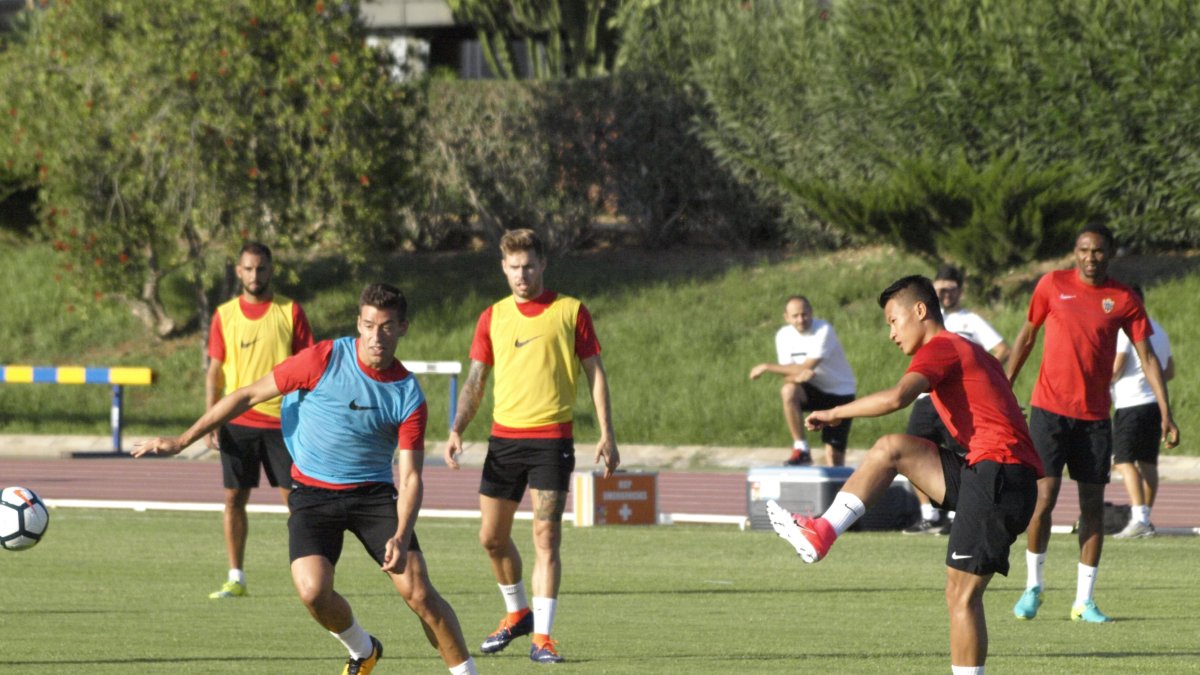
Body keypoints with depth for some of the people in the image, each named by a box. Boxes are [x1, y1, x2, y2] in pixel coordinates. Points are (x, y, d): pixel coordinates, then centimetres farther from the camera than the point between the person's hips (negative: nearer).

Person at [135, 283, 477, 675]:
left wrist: (401, 537, -27)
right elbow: (249, 396, -5)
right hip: (312, 493, 0)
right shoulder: (325, 360, -13)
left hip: (373, 493, 0)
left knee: (418, 591, -15)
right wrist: (181, 442, -4)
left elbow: (410, 476, -10)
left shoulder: (408, 395, -9)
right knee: (313, 590, -21)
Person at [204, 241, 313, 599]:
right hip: (238, 422, 2)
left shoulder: (290, 312, 2)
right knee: (234, 498, 1)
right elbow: (214, 371, 8)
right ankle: (235, 579, 7)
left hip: (282, 421, -2)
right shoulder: (224, 315, 7)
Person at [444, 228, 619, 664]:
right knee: (492, 537, 7)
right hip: (504, 435, 4)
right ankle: (517, 612, 30)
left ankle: (541, 636, -8)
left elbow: (595, 373, 3)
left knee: (546, 537, -10)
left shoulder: (570, 312, 1)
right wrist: (457, 430, -2)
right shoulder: (493, 317, 9)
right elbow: (475, 379, 12)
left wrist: (607, 435, -4)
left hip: (551, 437, -4)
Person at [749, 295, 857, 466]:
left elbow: (807, 367, -26)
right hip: (814, 391, 3)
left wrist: (767, 367, -22)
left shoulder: (823, 331, -20)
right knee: (788, 391, -31)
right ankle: (800, 449, -23)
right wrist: (797, 376, -36)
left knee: (834, 456, -9)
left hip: (840, 393, -3)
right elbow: (788, 376, -9)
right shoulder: (784, 336, -5)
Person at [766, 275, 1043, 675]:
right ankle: (821, 535, 6)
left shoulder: (940, 349, -5)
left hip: (997, 476, -9)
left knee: (962, 596, -8)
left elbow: (897, 398, -22)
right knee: (892, 449, 11)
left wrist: (837, 413, -10)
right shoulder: (967, 350, 25)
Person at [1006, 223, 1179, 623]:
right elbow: (1026, 336, 11)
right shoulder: (1053, 285, 1)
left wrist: (1165, 413, -3)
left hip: (1095, 416, 1)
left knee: (1093, 506, 2)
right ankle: (1033, 586, 8)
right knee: (1044, 496, -9)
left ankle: (1085, 601, 7)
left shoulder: (1123, 300, 1)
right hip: (1050, 407, -1)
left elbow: (1147, 357, 3)